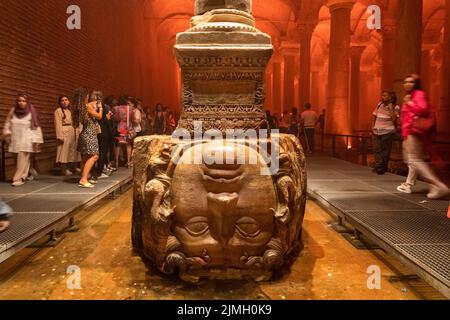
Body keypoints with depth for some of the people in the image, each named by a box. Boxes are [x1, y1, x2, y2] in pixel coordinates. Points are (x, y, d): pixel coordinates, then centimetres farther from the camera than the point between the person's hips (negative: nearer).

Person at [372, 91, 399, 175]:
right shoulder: (379, 104, 11)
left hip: (387, 132, -4)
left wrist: (390, 108, -13)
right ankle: (379, 167, -2)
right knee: (377, 149, -3)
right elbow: (374, 116, 16)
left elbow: (394, 119, -14)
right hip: (376, 132, 4)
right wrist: (373, 127, 10)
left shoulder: (395, 107, -1)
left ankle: (383, 168, 5)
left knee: (385, 151, 0)